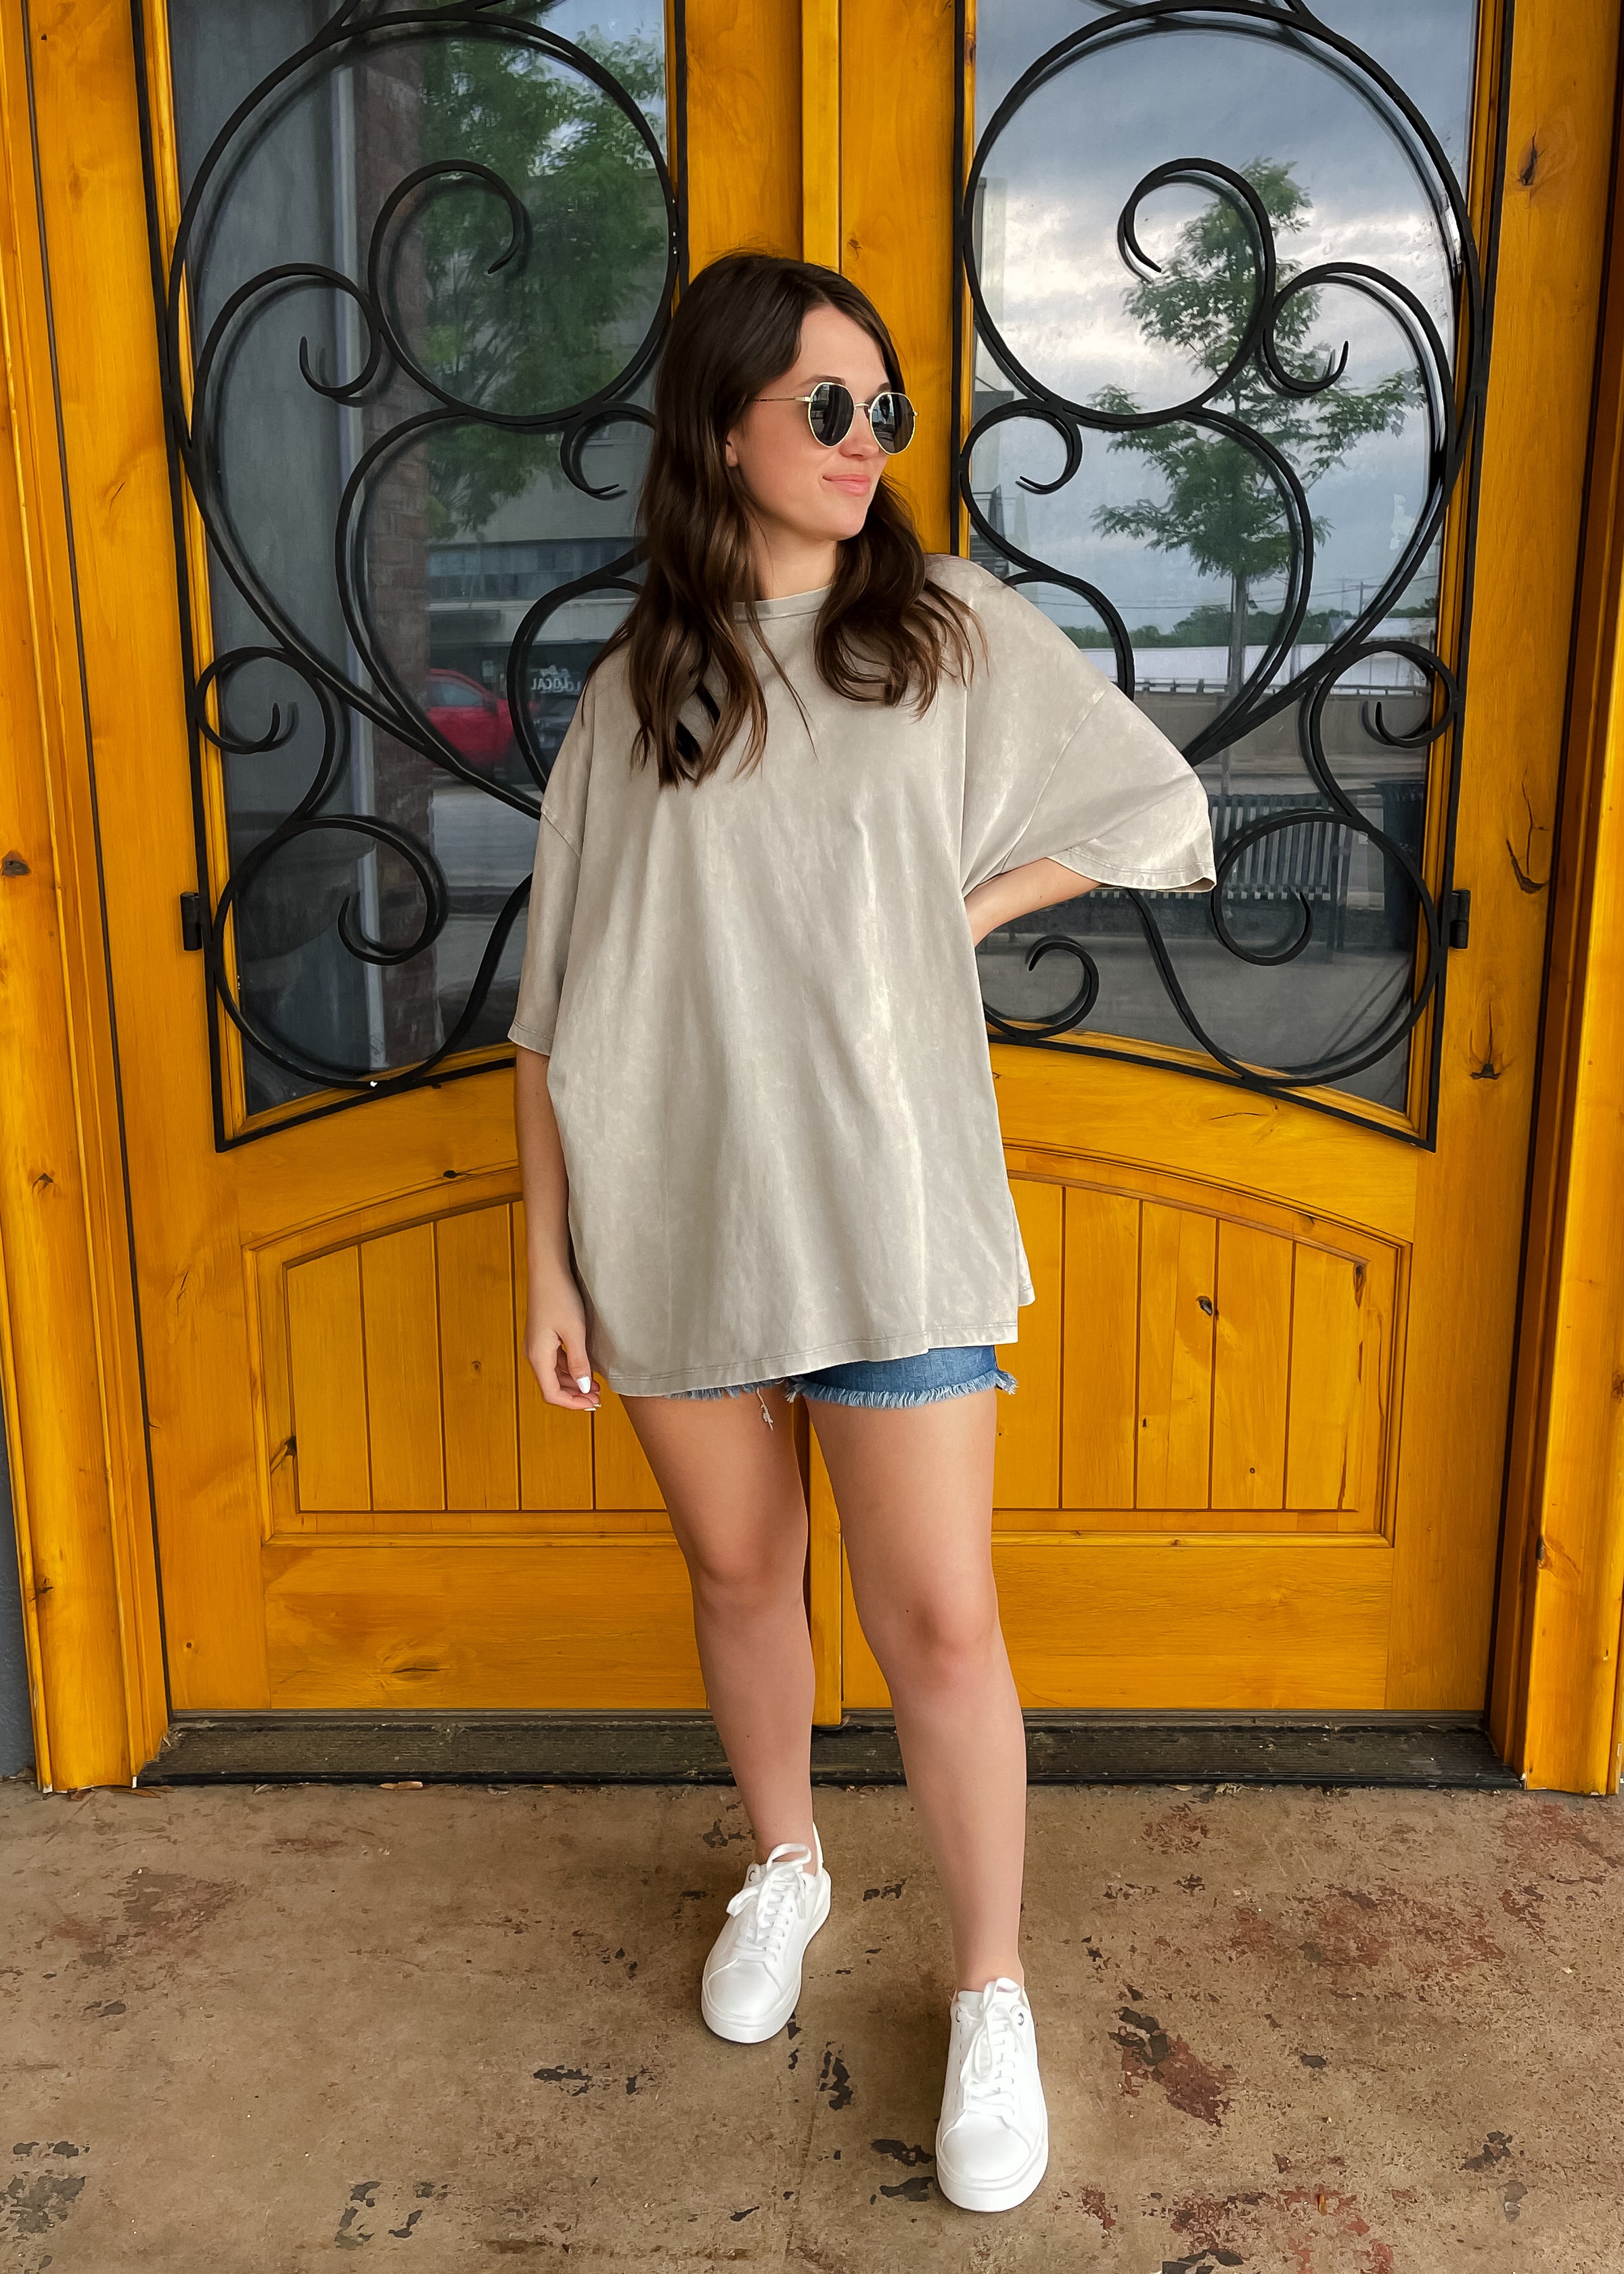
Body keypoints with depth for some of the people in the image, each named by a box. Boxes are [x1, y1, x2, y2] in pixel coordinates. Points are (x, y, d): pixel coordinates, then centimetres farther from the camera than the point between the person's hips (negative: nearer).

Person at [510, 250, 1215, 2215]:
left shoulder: (955, 631, 1)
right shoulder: (630, 694, 4)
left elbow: (1159, 806, 8)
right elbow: (557, 1005, 3)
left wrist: (955, 914, -3)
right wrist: (549, 1258, 1)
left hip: (888, 1207, -2)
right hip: (674, 1214, 2)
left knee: (937, 1622, 0)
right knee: (737, 1574, 17)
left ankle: (991, 1996, 23)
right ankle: (782, 1868, 44)